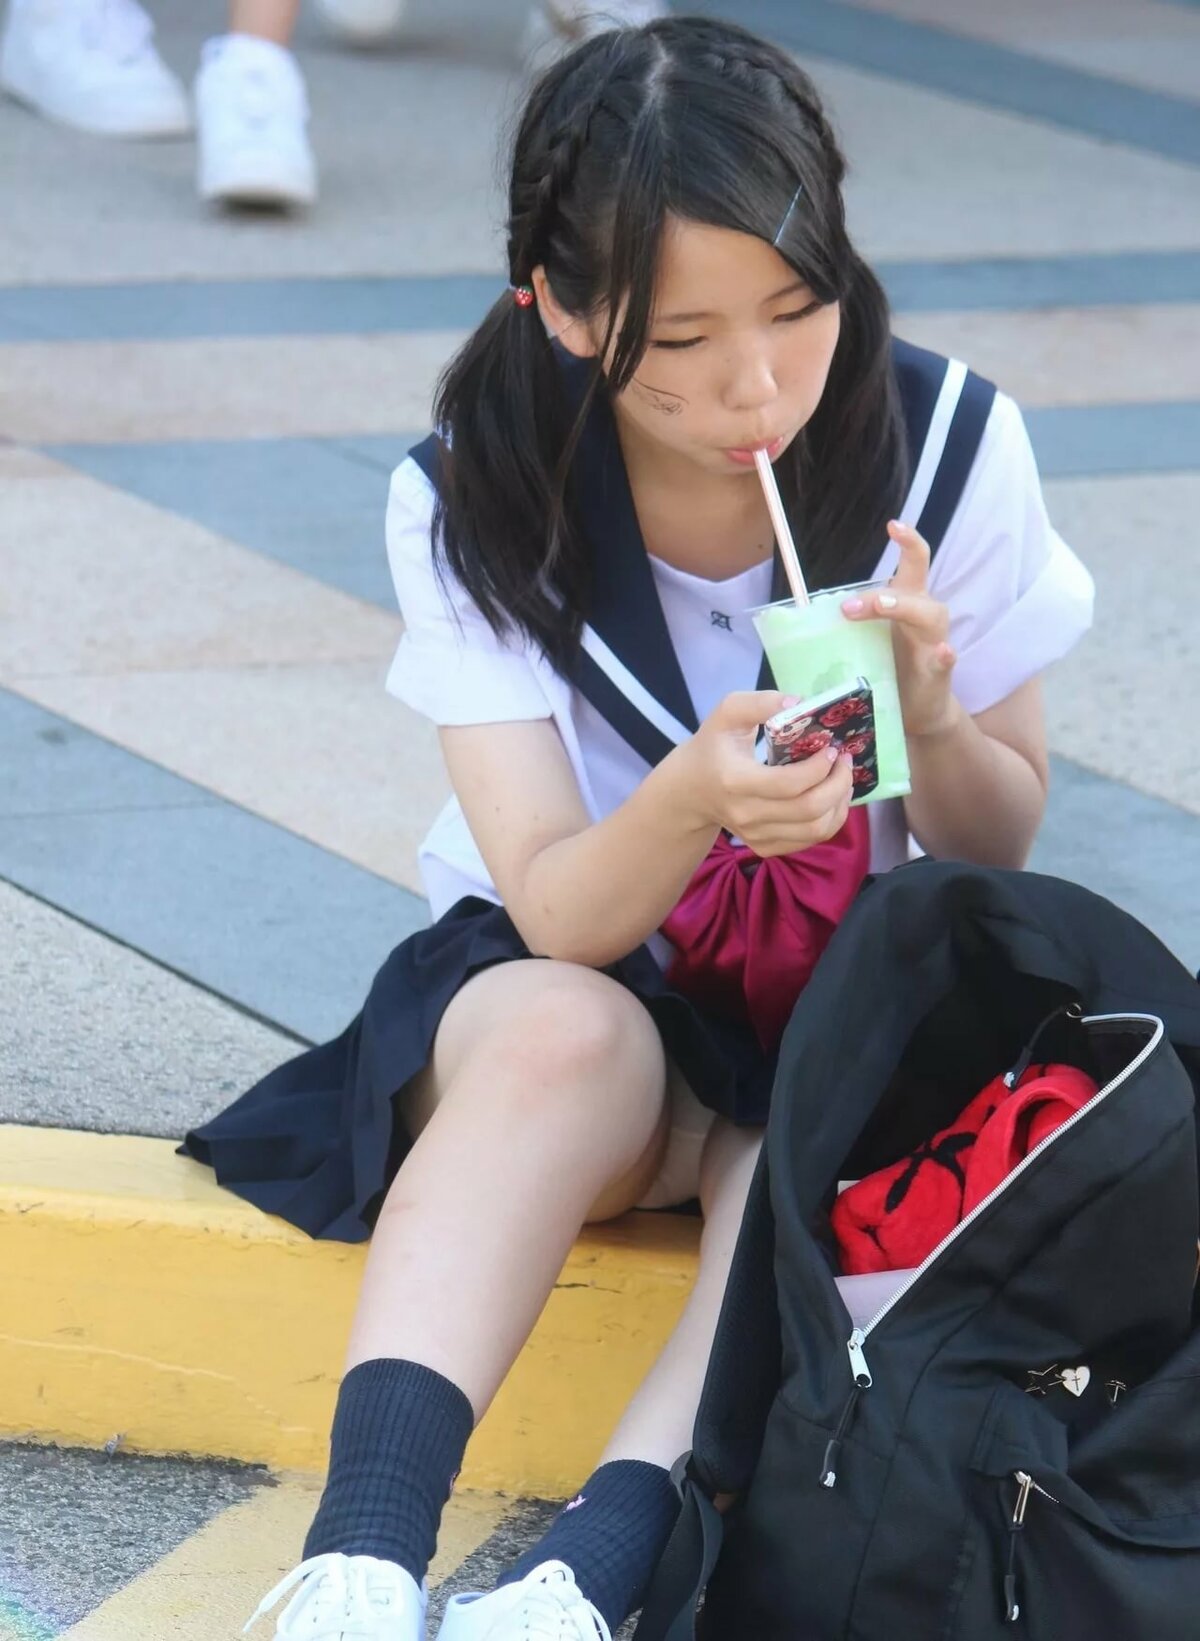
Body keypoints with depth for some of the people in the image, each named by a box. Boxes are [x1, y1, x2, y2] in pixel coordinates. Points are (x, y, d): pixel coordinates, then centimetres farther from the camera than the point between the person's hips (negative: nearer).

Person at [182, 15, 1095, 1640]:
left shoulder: (947, 443, -14)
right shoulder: (472, 501, -15)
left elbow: (998, 854, -4)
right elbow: (560, 917, -19)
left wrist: (928, 722, -28)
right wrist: (691, 802, -41)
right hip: (579, 974, -1)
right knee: (567, 1035, -35)